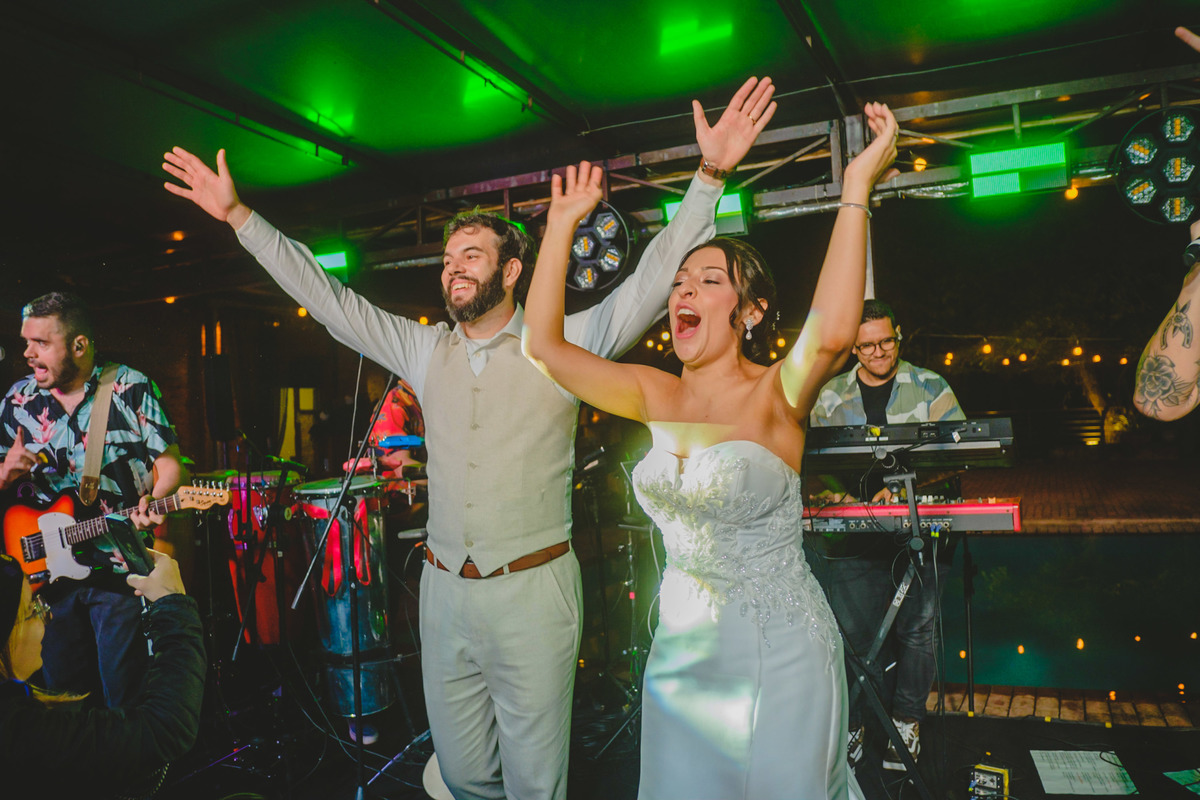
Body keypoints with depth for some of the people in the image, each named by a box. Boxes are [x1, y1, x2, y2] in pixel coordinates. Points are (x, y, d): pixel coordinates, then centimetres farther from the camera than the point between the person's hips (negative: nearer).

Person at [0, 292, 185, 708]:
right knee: (62, 692, 14)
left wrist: (153, 503, -23)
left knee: (124, 697, 3)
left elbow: (169, 463, -4)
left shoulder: (132, 388, -5)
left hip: (122, 569, -4)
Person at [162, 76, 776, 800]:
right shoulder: (424, 350, 9)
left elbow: (654, 279, -10)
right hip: (445, 590, 4)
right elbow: (327, 298, 12)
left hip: (533, 589, -4)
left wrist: (709, 175, -20)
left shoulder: (561, 345, -4)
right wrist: (240, 216, 10)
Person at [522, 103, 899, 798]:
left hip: (778, 656, -4)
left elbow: (832, 332, -35)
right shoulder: (657, 397, 1)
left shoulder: (773, 396, -13)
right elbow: (545, 343, -1)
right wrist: (563, 223, -1)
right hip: (682, 651, 5)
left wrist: (857, 187, -32)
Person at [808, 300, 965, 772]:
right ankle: (852, 722, 17)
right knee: (852, 632, 1)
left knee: (915, 629, 5)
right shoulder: (830, 396, 10)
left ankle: (906, 722, 22)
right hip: (854, 533, 1)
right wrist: (844, 501, -10)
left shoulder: (929, 387, 5)